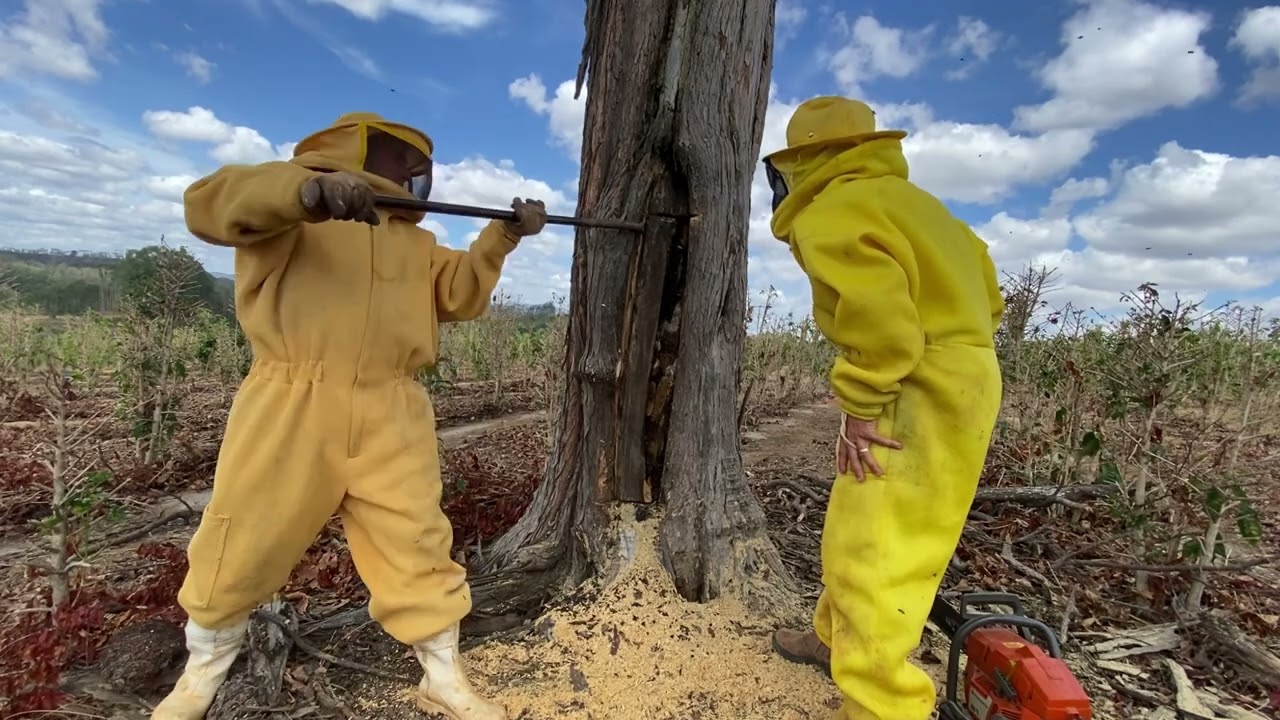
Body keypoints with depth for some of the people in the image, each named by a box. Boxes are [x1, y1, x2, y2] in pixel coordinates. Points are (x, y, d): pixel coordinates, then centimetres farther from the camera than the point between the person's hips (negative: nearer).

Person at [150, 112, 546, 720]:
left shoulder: (414, 241, 21)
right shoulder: (291, 200, 3)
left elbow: (461, 293, 14)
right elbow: (209, 203, -15)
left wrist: (503, 235, 4)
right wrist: (308, 191, -33)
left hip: (390, 416, 4)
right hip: (291, 406, -3)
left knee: (417, 550, 5)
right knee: (240, 550, 11)